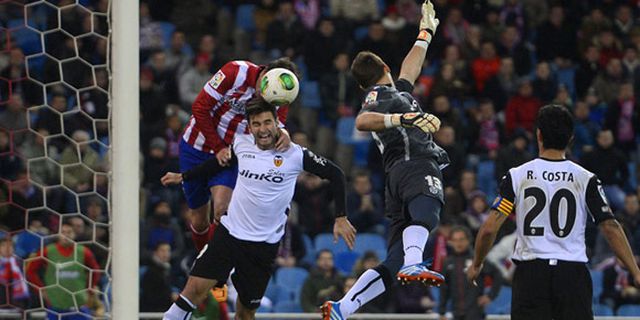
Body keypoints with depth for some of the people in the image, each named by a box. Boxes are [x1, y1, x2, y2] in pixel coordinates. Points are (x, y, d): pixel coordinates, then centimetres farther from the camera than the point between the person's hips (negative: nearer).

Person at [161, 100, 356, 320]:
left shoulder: (294, 155, -10)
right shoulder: (241, 144, 0)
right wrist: (183, 176, 27)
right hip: (229, 232, 2)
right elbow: (219, 163, 23)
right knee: (195, 288, -15)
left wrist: (341, 217, -9)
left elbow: (335, 175, -3)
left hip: (264, 244, -2)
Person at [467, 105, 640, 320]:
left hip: (530, 270, 0)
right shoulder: (585, 179, -1)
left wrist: (476, 265, 12)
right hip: (572, 272, 0)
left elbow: (489, 228, -4)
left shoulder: (516, 176, 0)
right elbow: (610, 227, -5)